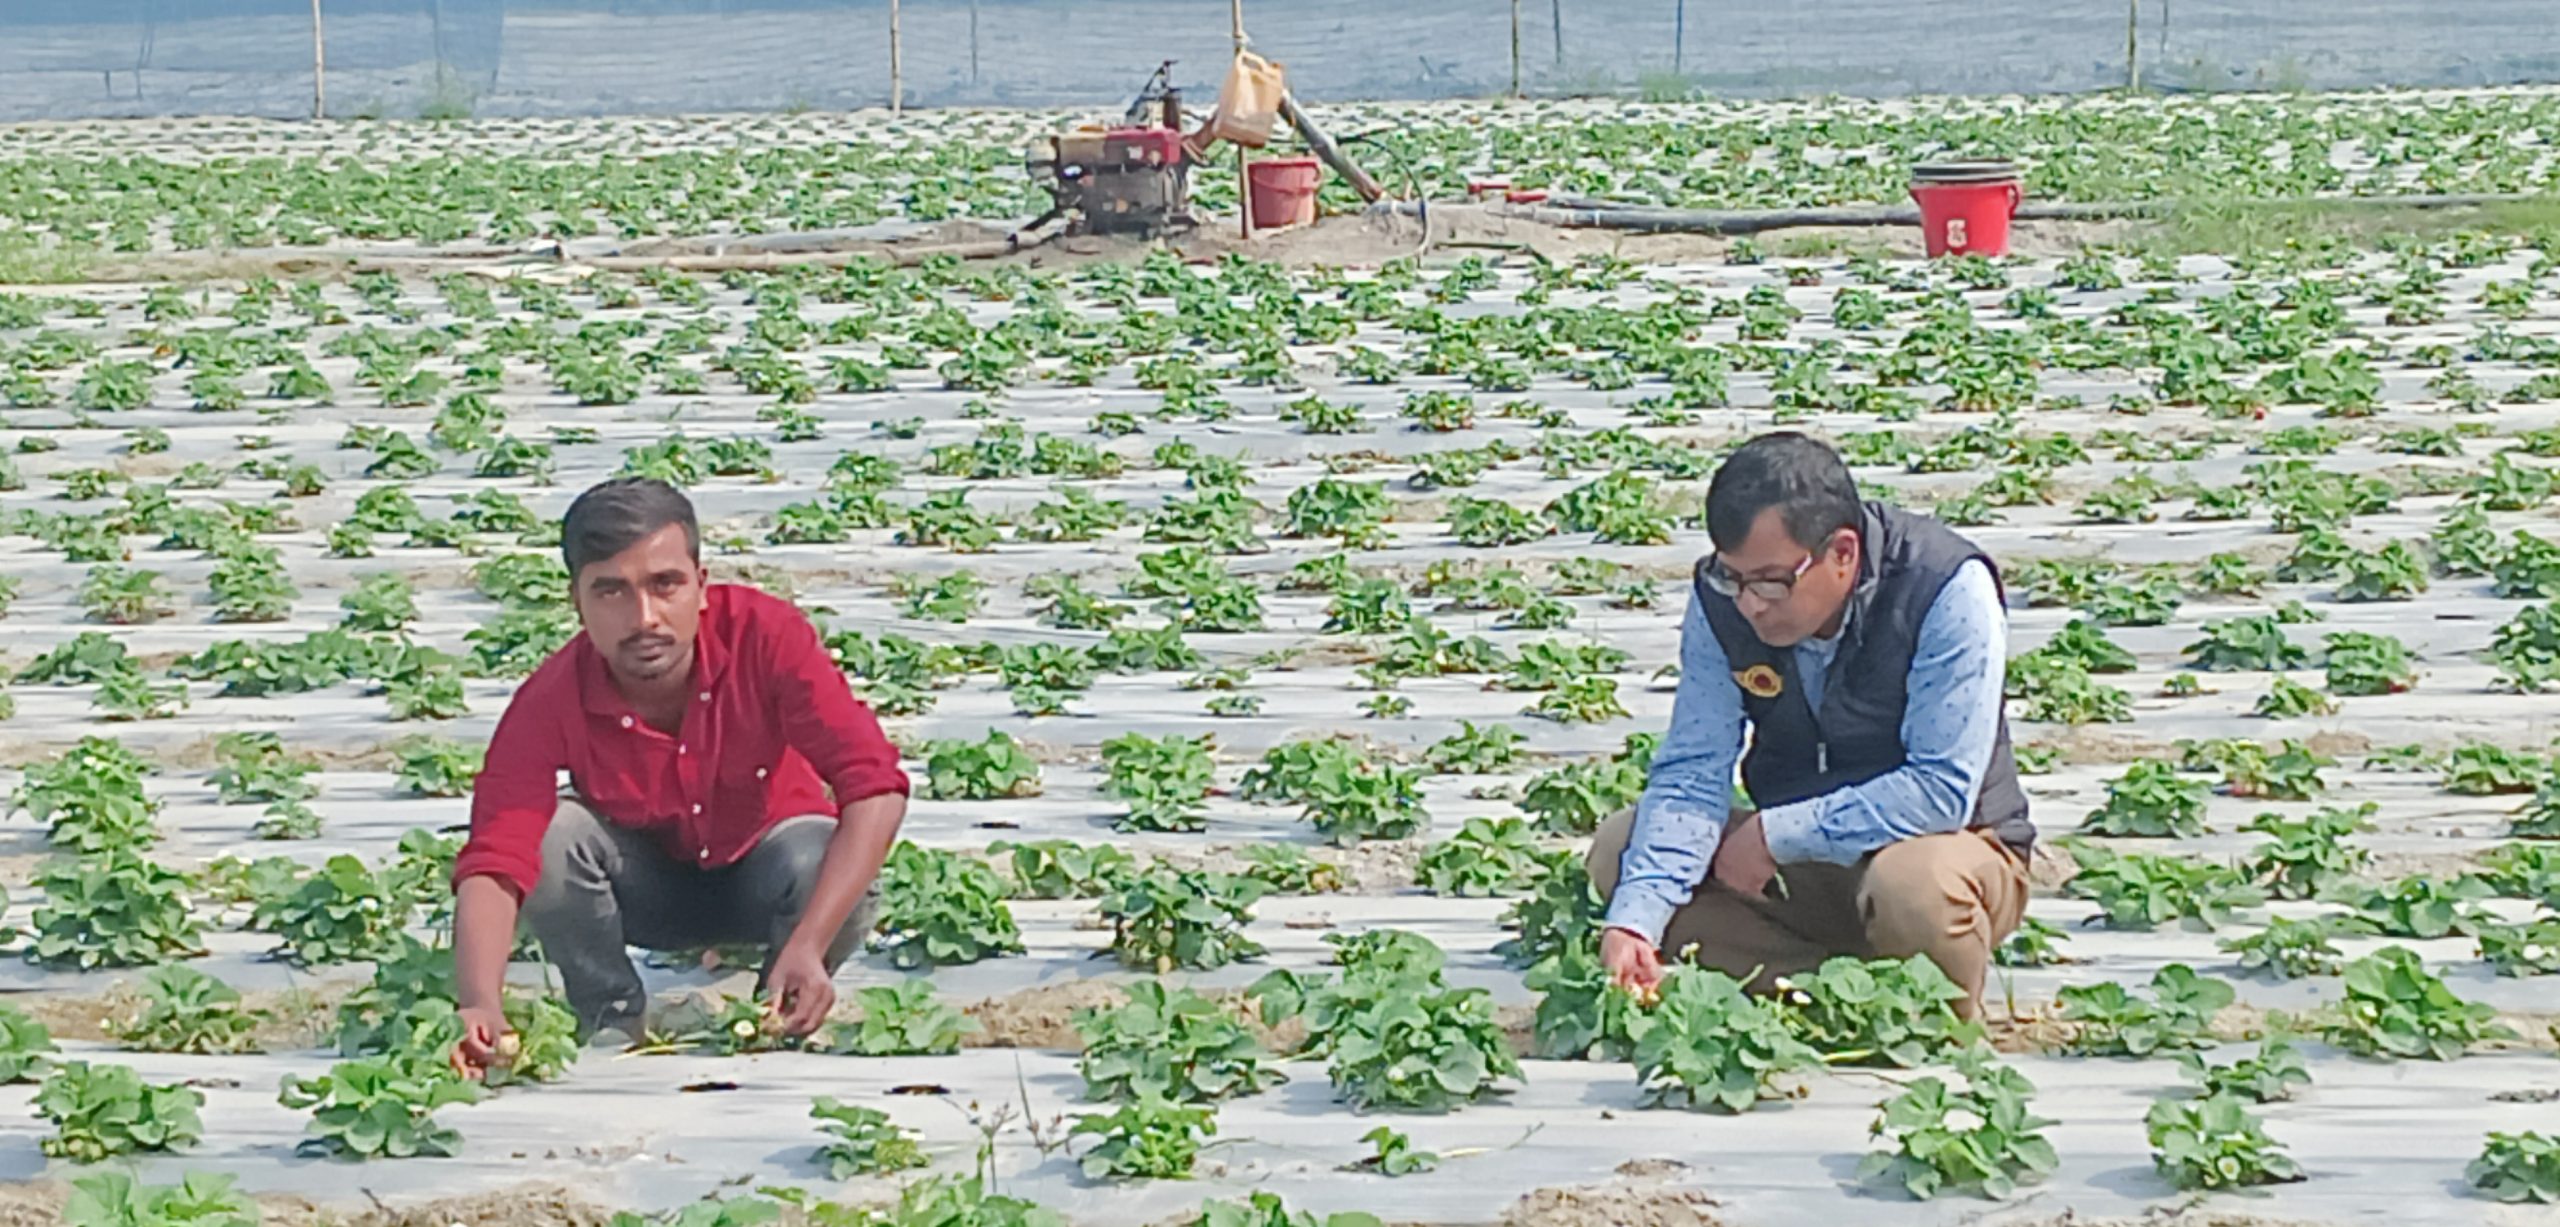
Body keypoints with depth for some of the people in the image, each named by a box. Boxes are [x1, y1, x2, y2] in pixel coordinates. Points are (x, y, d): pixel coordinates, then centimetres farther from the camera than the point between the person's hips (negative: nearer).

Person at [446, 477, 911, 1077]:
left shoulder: (765, 634, -29)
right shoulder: (552, 702, -27)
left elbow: (876, 787, -34)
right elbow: (494, 861, -36)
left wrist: (807, 947, -46)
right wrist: (481, 1006, -56)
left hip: (762, 870, -1)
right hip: (648, 884, 1)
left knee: (821, 858, -35)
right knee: (552, 835, -29)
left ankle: (774, 1023, -3)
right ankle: (613, 1024, -4)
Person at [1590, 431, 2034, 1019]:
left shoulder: (1949, 590, -24)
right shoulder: (1721, 599, -11)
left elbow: (1943, 789, -26)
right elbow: (1692, 773, -12)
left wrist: (1775, 835, -25)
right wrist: (1634, 920, -28)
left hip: (1945, 845, -5)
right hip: (1794, 861, 5)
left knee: (1913, 882, -39)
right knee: (1619, 852, -14)